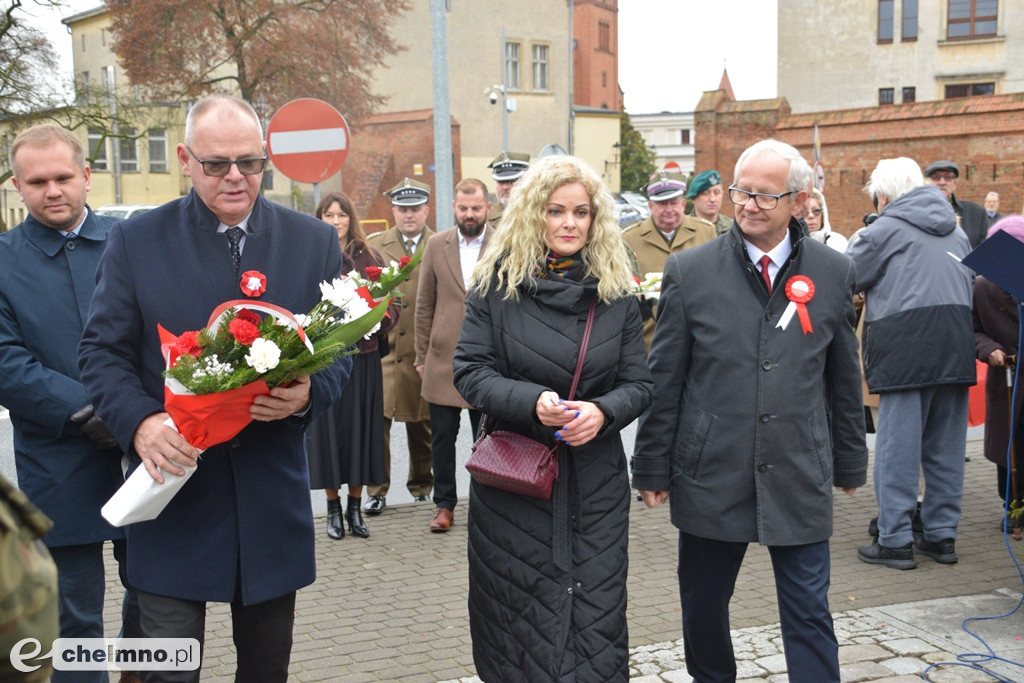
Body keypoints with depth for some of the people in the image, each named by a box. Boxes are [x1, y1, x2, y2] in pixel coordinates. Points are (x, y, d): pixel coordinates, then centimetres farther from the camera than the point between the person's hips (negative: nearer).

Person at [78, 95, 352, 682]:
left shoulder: (316, 242, 4)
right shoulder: (135, 241, 0)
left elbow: (340, 350, 6)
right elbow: (102, 351, -1)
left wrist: (309, 394, -17)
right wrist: (140, 422, -20)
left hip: (274, 495, 2)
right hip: (172, 487, -2)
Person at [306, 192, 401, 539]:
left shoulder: (370, 257, 7)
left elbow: (391, 302, 6)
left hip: (363, 357, 2)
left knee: (360, 428, 6)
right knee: (326, 429, 4)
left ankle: (355, 508, 18)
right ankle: (333, 509, 17)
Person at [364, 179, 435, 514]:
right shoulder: (374, 246, 10)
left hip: (423, 349, 0)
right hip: (381, 346, 1)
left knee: (421, 423, 8)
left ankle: (422, 487, 24)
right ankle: (376, 490, 9)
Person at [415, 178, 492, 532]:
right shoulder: (436, 245, 6)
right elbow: (424, 306, 8)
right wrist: (421, 356, 5)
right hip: (443, 359, 2)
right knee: (442, 437, 8)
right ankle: (444, 505, 21)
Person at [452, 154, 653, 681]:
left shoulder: (616, 293, 3)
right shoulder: (496, 284, -1)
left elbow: (638, 384, 4)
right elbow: (469, 370, -5)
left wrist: (603, 412, -18)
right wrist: (531, 401, -22)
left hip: (594, 482, 1)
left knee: (596, 616, 4)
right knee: (519, 617, 10)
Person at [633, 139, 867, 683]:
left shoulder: (834, 273, 3)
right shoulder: (689, 271, -2)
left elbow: (844, 378, 10)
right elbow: (664, 379, 0)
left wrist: (850, 462, 13)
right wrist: (653, 468, 0)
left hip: (799, 478, 0)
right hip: (710, 475, 0)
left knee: (809, 616, 5)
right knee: (703, 607, 14)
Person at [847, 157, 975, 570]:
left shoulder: (885, 229, -1)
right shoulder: (955, 231, 19)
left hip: (906, 347, -6)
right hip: (956, 346, 6)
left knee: (897, 446, -2)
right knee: (946, 447, 11)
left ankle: (895, 540, 1)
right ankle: (941, 536, 18)